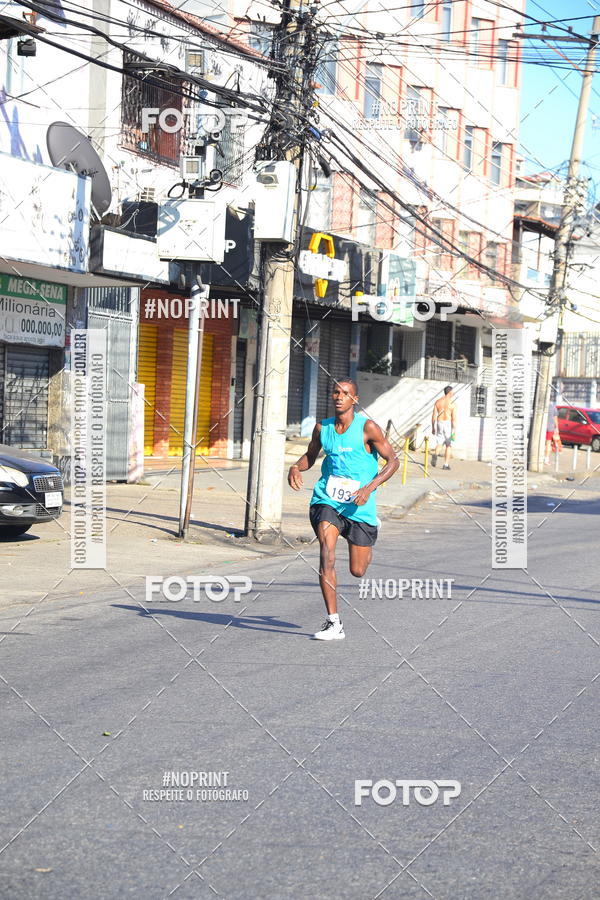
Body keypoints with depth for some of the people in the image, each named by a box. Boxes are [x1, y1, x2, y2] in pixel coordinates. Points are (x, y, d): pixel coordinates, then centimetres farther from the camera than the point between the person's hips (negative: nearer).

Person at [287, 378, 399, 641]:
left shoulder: (367, 428, -8)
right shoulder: (322, 428, 4)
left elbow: (392, 461, -5)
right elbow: (311, 456, 20)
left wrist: (369, 488, -18)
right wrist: (296, 467, -3)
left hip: (359, 505, -2)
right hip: (327, 500, 2)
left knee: (357, 571, 9)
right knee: (326, 554, -22)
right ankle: (333, 623, -19)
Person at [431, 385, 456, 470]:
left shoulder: (438, 402, 4)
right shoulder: (452, 403, -8)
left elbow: (434, 416, 4)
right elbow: (454, 418, -12)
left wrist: (433, 428, 11)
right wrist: (454, 431, -10)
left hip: (439, 423, 3)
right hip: (448, 424, -3)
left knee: (439, 443, 12)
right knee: (448, 445, 8)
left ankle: (435, 455, -19)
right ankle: (446, 464, 7)